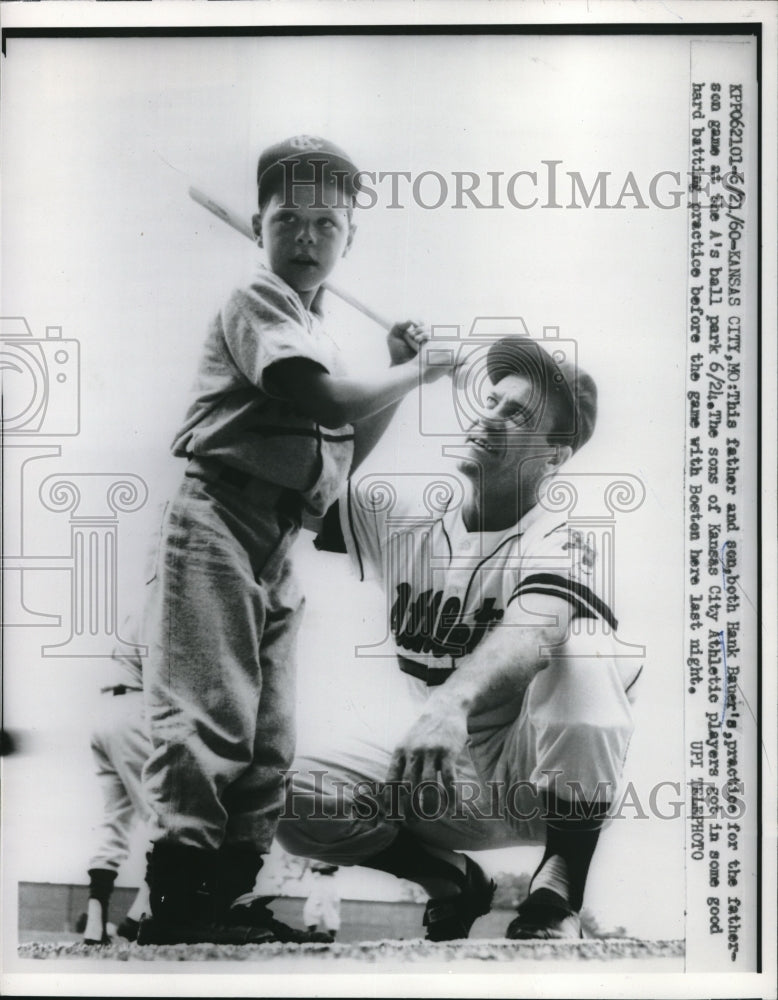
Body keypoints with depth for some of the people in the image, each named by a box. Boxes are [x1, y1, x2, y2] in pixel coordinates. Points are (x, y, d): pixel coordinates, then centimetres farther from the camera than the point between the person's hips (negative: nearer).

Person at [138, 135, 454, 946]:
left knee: (269, 739, 9)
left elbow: (340, 461, 21)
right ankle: (176, 905, -4)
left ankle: (229, 900, 18)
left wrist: (400, 374, 14)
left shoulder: (319, 339, 24)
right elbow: (329, 402, -18)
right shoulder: (256, 302, -2)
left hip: (276, 542, 9)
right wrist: (416, 370, -3)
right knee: (206, 717, -11)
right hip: (216, 522, -9)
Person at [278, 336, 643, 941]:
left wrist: (452, 701, -54)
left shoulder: (559, 545, -12)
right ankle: (453, 879, 3)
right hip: (429, 783, 4)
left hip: (530, 777, -3)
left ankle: (564, 879, -14)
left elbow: (533, 628, -35)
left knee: (584, 649, -31)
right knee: (297, 802, -23)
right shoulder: (405, 524, 4)